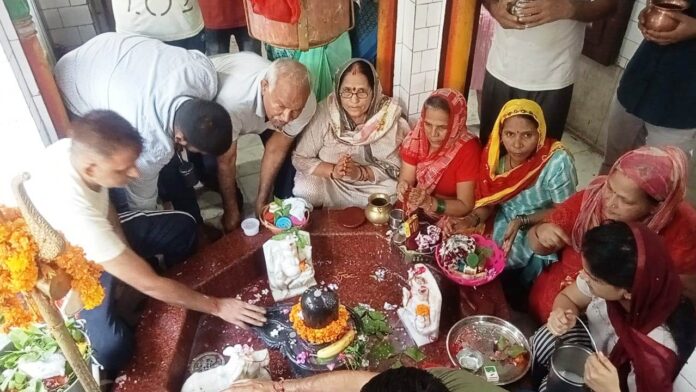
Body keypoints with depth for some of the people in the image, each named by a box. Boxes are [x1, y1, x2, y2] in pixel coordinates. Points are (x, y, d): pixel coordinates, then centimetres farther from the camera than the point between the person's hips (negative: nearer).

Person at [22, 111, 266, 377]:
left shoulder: (74, 149, -25)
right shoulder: (76, 213, -43)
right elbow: (148, 284, -35)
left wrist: (125, 251, -8)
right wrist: (217, 307, -27)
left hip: (99, 232, 7)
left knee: (182, 226, -1)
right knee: (114, 347, -26)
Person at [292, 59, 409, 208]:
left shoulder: (388, 116, -16)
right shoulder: (324, 112, -17)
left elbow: (395, 167, -10)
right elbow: (300, 158, -10)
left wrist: (361, 173, -27)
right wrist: (333, 171, -26)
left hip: (373, 183, 1)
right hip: (328, 181, -1)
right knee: (304, 191, -28)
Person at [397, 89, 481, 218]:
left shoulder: (468, 149, -20)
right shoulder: (417, 137, -8)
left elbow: (465, 206, -19)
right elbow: (406, 180, -7)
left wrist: (429, 202, -34)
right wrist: (403, 188, -30)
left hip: (450, 219, -2)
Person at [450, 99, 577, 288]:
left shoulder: (557, 163, -28)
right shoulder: (496, 152, -13)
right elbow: (490, 201, -2)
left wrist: (522, 221, -27)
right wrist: (472, 219, -21)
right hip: (501, 227, 5)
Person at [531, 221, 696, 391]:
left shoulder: (655, 352, -40)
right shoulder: (604, 278, -28)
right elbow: (567, 297, -9)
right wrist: (563, 316, -30)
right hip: (594, 348, 4)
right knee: (546, 338, -17)